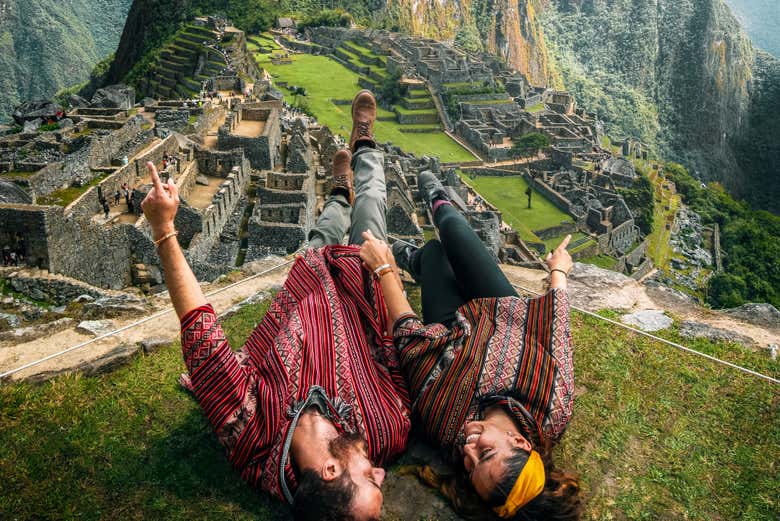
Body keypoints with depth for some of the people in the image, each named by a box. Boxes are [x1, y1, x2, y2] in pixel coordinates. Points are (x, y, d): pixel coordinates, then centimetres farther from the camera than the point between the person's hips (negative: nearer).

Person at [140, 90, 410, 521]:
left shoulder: (248, 436, -42)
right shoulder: (389, 434, -37)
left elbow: (200, 333, -42)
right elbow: (400, 351, -20)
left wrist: (164, 230, -40)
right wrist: (387, 272, -14)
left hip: (307, 289, 0)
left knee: (320, 245, 26)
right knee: (370, 202, 17)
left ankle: (340, 194, 63)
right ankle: (362, 144, 50)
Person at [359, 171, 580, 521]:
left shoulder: (442, 423, -41)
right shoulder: (556, 408, -41)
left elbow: (411, 335, -31)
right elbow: (555, 320, -23)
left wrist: (384, 269, -20)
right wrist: (559, 270, -3)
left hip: (453, 328, -1)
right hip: (510, 312, 2)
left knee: (434, 249, 18)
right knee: (452, 227, 11)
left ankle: (411, 260, 57)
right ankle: (438, 204, 51)